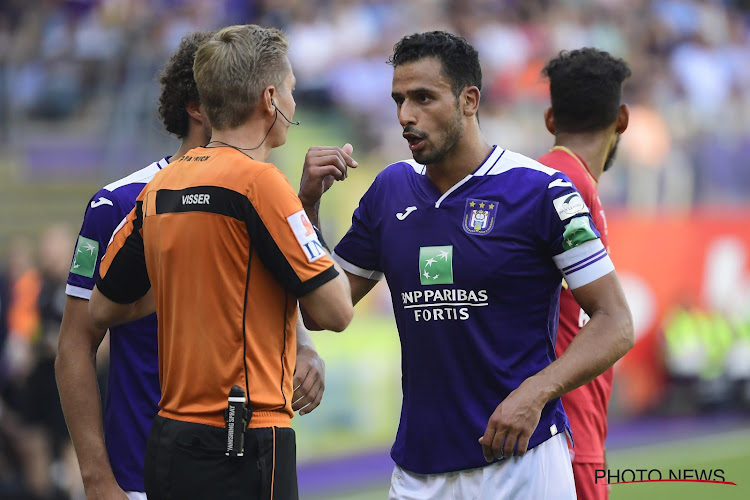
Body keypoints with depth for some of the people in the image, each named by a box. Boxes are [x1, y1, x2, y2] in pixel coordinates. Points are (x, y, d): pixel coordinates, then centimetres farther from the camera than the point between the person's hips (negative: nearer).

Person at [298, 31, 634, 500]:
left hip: (519, 460, -4)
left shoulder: (541, 191, -8)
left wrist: (535, 392, -21)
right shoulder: (392, 189, 8)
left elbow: (616, 324, -8)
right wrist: (309, 202, 0)